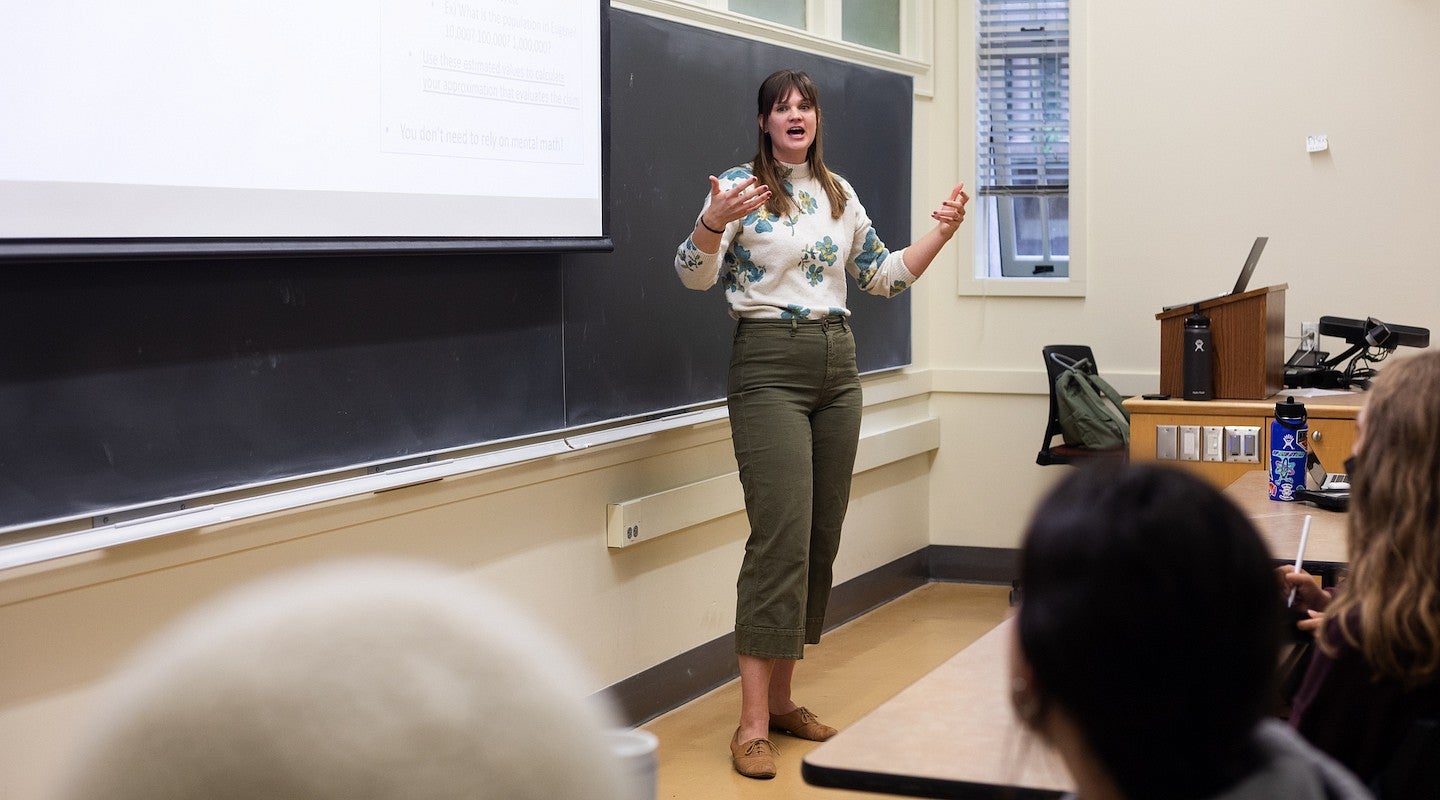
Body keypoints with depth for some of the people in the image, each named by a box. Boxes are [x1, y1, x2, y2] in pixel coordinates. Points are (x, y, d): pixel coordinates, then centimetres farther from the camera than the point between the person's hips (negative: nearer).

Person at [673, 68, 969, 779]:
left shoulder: (839, 193, 13)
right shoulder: (739, 186, -6)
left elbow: (883, 275, 18)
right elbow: (695, 276, -15)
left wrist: (940, 233, 5)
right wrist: (713, 223, -34)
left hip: (838, 363, 7)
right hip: (770, 366, -7)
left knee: (822, 535, 7)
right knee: (781, 537, -14)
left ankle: (781, 699, 17)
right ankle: (752, 724, -11)